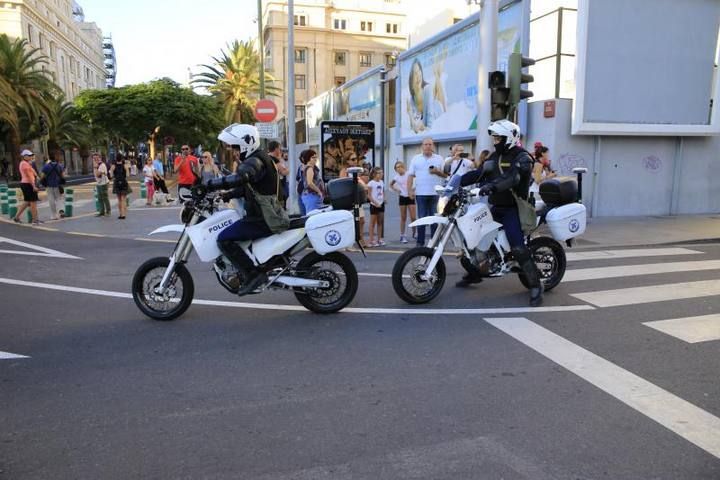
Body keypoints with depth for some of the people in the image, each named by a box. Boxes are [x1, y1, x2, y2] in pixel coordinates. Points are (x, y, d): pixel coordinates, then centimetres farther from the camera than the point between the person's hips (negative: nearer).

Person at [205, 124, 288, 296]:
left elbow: (239, 179, -37)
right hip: (266, 214, 11)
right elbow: (245, 187, 22)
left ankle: (253, 275, -15)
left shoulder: (254, 161, -16)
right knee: (231, 233, 26)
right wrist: (225, 196, 9)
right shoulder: (259, 159, 18)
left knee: (224, 239, -17)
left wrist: (209, 184, -31)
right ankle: (243, 275, 30)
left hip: (264, 220, -11)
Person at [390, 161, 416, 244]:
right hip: (402, 197, 3)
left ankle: (414, 233, 15)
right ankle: (402, 236, 12)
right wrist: (396, 190, 5)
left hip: (410, 196, -2)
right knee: (403, 218, 7)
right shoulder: (396, 177, 3)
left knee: (413, 217, -3)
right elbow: (391, 185, 19)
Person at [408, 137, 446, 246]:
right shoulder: (416, 159, 10)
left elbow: (445, 175, 10)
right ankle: (420, 242, 8)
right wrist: (410, 190, -2)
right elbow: (410, 175, 8)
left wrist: (437, 172, -10)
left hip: (436, 193, 0)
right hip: (421, 193, 0)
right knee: (421, 218, 2)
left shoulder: (439, 159, 10)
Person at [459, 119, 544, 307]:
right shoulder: (495, 156, 14)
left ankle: (535, 285, -7)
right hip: (496, 206, 8)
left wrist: (492, 185, -46)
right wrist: (457, 181, -4)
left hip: (512, 209, -8)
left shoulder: (522, 157, -11)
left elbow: (513, 178, -30)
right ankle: (474, 273, 28)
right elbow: (479, 174, 8)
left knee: (518, 249, -19)